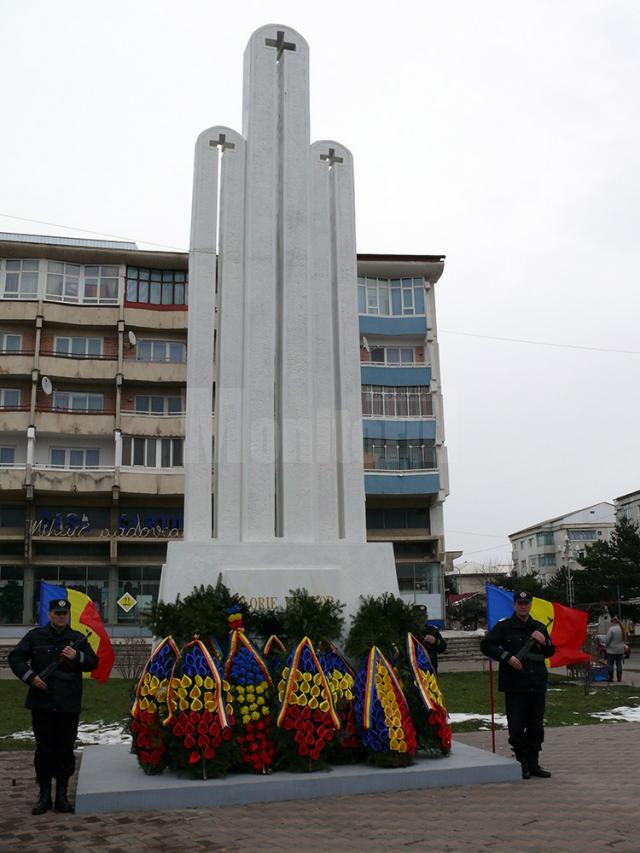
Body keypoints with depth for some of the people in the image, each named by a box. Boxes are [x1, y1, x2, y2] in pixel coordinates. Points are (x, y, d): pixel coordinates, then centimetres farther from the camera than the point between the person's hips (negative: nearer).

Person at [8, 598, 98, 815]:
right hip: (41, 703, -1)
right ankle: (44, 796, 16)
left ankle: (62, 796, 15)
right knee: (44, 750, 5)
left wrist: (77, 657, -11)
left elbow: (93, 663, 9)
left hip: (69, 705, 1)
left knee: (66, 750, 4)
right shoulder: (35, 636, 5)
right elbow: (15, 658, 5)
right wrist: (30, 676, -9)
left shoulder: (78, 638, 8)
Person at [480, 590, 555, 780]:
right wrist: (507, 657, -15)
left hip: (537, 685, 4)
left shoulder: (539, 627, 14)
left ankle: (533, 762, 21)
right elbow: (486, 645, -6)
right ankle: (522, 762, 14)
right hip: (514, 686, -4)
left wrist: (544, 642, -1)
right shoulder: (504, 626, -1)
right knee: (517, 728, -1)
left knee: (536, 727, 9)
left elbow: (550, 652, 21)